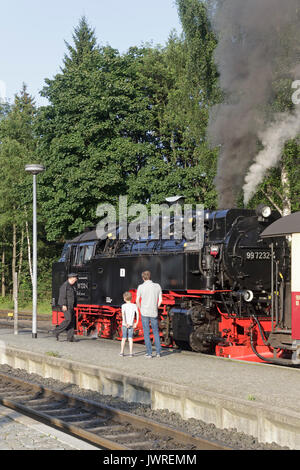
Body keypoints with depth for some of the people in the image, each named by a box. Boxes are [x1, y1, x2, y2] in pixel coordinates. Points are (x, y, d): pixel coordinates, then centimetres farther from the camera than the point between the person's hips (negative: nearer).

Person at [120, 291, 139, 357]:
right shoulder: (134, 305, 2)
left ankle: (122, 352, 15)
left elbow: (123, 314, -18)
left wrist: (125, 323, -19)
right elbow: (137, 314, -7)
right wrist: (136, 323, -3)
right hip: (131, 324, 1)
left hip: (124, 324, 0)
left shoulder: (124, 305, -3)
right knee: (130, 339, 2)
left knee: (124, 338, 11)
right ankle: (130, 353, -4)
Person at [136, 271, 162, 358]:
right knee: (156, 332, 15)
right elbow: (160, 300, 1)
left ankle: (149, 353, 4)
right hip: (154, 313, 2)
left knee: (146, 333, 4)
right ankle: (158, 352, 13)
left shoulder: (141, 287, -7)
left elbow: (137, 301, -4)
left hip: (144, 313, -2)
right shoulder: (157, 286, -1)